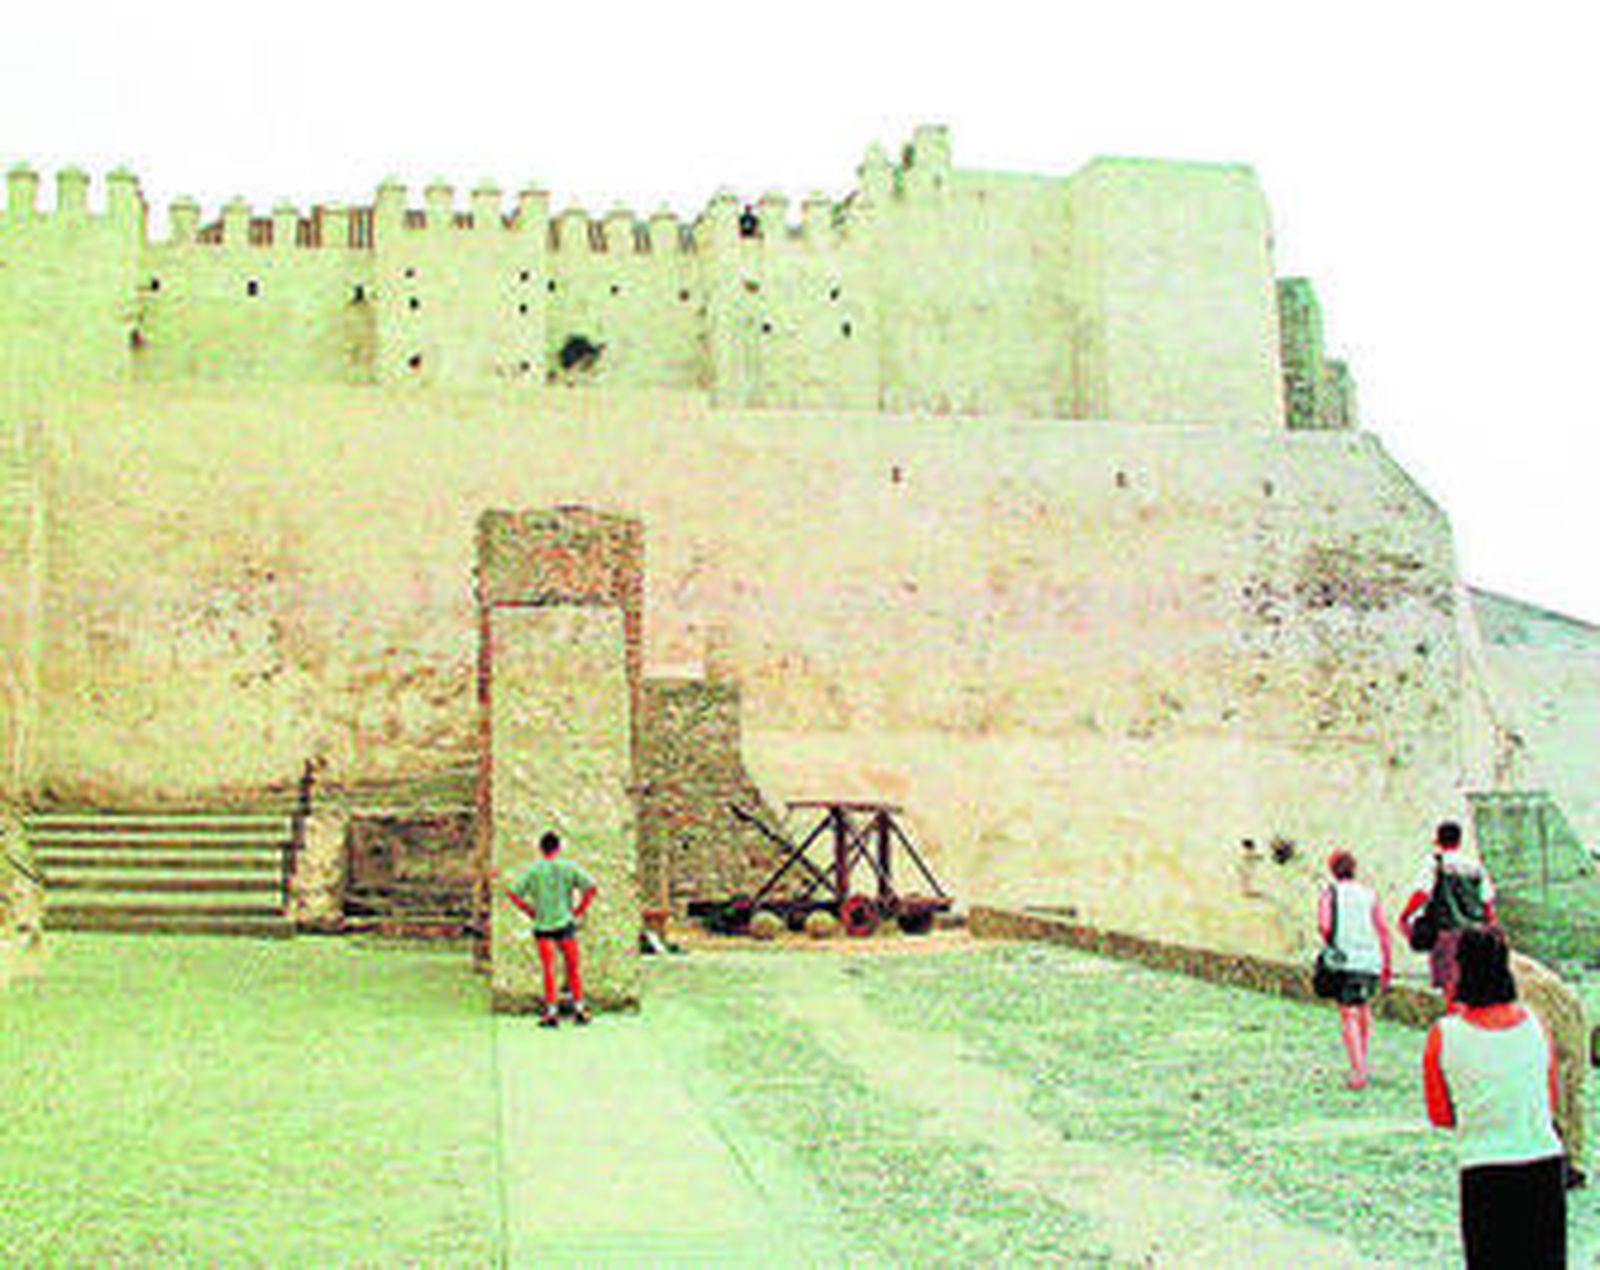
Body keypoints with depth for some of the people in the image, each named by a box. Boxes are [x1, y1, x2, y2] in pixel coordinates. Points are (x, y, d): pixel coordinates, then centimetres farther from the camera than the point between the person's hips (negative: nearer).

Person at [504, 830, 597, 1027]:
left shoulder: (533, 871, 0)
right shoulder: (568, 868, -1)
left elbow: (512, 893, -5)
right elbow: (591, 888, -9)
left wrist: (530, 911, 3)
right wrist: (579, 910, -1)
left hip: (542, 925, 0)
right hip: (565, 924, 0)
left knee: (548, 970, 4)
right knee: (573, 968, 10)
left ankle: (551, 1013, 1)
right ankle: (579, 1009, 11)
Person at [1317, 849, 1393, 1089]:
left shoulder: (1330, 892, 5)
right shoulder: (1369, 895, 13)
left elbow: (1324, 925, -9)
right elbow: (1383, 930, 6)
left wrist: (1332, 947, 9)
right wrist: (1388, 967, 8)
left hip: (1346, 961, -3)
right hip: (1372, 961, 3)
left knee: (1349, 1015, -4)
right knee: (1364, 1008, 23)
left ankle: (1358, 1072, -16)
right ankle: (1362, 1064, 25)